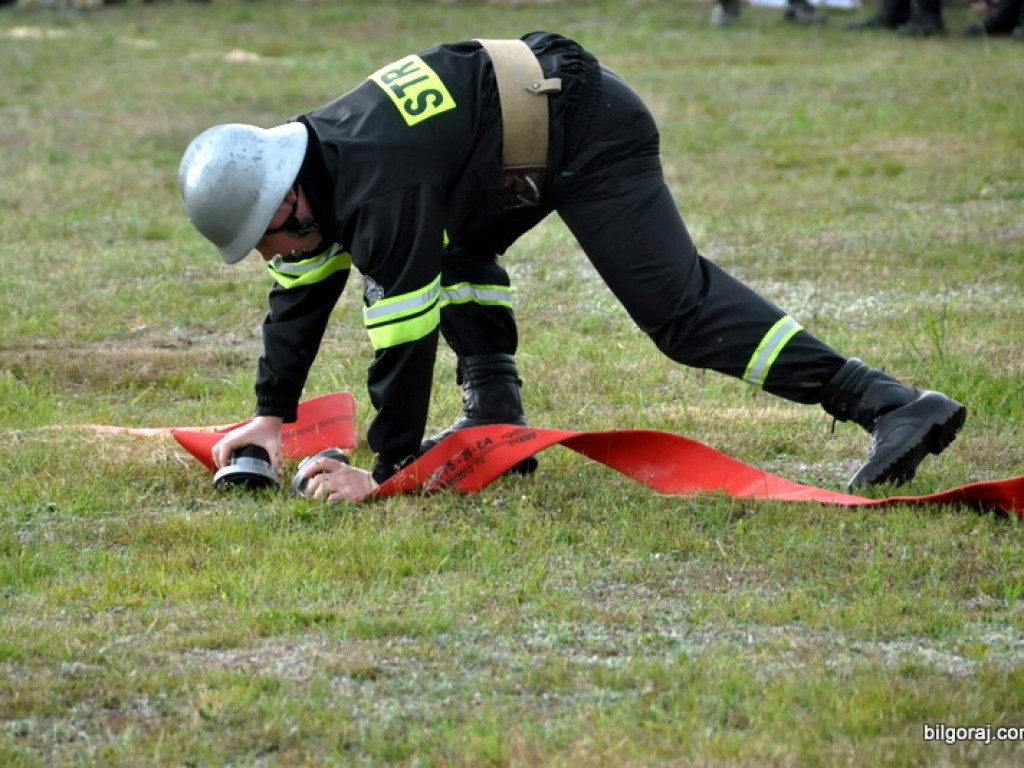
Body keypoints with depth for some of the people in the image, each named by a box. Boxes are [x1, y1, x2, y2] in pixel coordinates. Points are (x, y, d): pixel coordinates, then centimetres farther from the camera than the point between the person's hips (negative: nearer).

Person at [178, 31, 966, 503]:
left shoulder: (379, 186, -25)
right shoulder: (308, 161, 6)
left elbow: (405, 334, -24)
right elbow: (301, 298, 17)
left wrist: (385, 472, -18)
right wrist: (272, 415, 11)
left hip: (590, 134, -11)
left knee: (681, 306, -17)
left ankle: (891, 407, -25)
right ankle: (497, 424, 17)